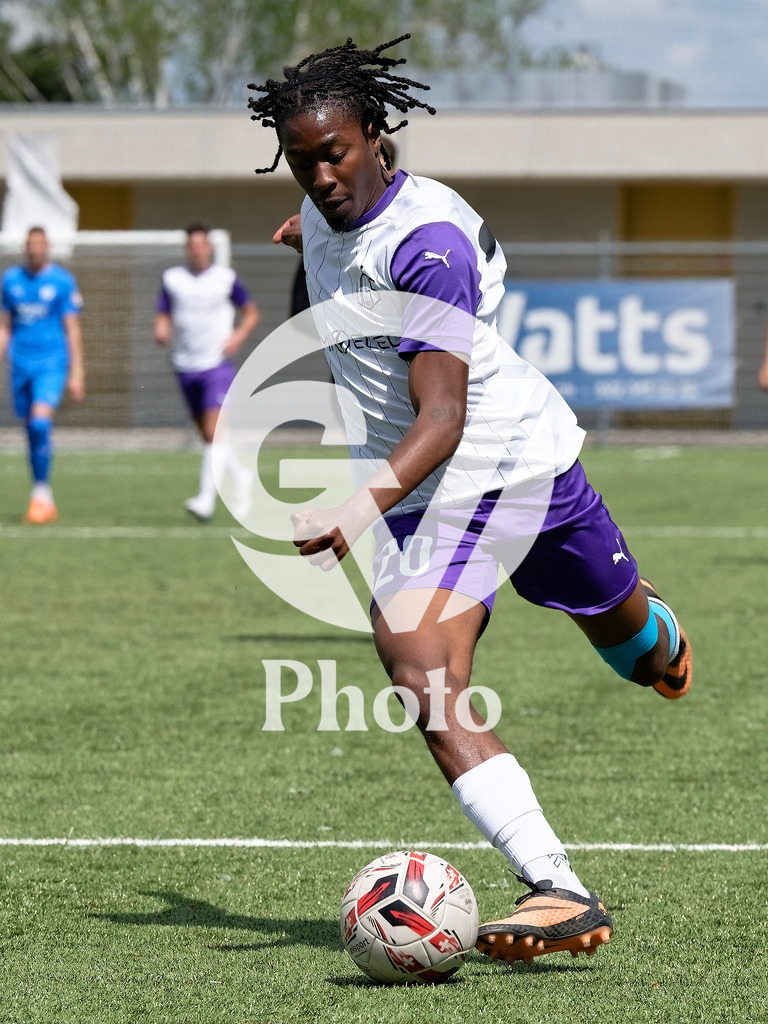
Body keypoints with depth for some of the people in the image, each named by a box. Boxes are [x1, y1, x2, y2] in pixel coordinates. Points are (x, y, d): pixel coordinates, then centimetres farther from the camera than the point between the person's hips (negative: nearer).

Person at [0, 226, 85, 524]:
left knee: (40, 423, -21)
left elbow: (72, 329, -1)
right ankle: (44, 503, 14)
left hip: (51, 364, -4)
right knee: (33, 431, 5)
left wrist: (76, 373, -5)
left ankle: (41, 494, -12)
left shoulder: (62, 281, -2)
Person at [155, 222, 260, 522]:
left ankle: (206, 498, -21)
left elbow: (251, 312, 10)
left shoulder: (226, 278, 0)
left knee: (213, 430, -17)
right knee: (206, 434, 10)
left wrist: (239, 336, -8)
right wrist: (161, 331, -12)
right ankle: (242, 477, 31)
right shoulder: (172, 279, 7)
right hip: (186, 367, 4)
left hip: (218, 365, -4)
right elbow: (163, 317, 11)